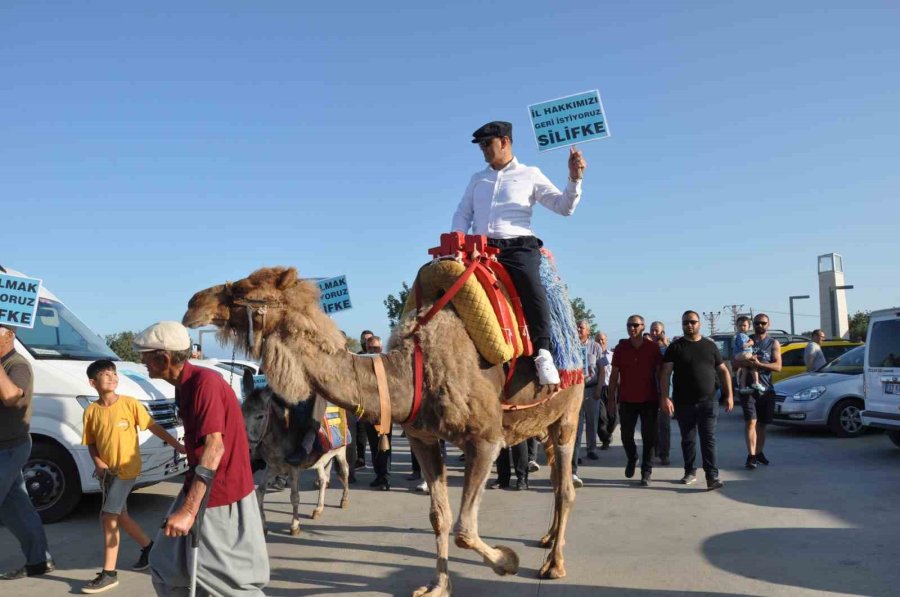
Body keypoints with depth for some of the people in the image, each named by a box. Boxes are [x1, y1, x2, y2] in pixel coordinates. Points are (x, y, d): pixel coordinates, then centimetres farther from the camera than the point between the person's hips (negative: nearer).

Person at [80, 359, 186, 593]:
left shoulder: (130, 403, -10)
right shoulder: (91, 411, -1)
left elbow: (154, 427, -6)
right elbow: (91, 443, 7)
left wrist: (177, 446, -10)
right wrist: (98, 463, -10)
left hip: (127, 469, -5)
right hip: (107, 471, 5)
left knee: (108, 517, -10)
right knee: (120, 516, 17)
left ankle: (109, 573, 1)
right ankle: (148, 546, 40)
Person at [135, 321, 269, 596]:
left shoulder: (204, 382, -22)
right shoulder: (184, 385, 8)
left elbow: (214, 447, -30)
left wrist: (188, 510, -33)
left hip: (220, 495, -9)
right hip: (200, 488, 9)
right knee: (166, 564, 15)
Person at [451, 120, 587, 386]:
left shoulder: (530, 175, 15)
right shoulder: (477, 180, 26)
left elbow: (564, 207, 10)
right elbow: (462, 214, 20)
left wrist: (575, 179, -6)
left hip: (517, 245, -4)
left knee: (532, 283, -34)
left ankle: (542, 353, -31)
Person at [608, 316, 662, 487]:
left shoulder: (653, 347, -1)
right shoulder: (621, 348, 2)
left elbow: (660, 373, 4)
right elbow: (614, 375, 5)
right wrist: (612, 398, 2)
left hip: (649, 400, -1)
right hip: (627, 400, 1)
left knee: (649, 437, 2)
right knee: (626, 435, 7)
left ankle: (646, 472, 11)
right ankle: (632, 459, 35)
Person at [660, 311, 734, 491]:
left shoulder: (710, 346, 9)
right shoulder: (675, 347, 1)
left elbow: (723, 371, 13)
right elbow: (665, 373, -5)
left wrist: (729, 395, 5)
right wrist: (665, 397, -16)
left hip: (708, 402, 0)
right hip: (683, 403, 0)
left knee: (708, 439, -4)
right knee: (688, 439, 10)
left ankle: (712, 476, -5)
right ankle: (690, 471, 24)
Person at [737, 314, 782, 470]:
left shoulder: (774, 343, 8)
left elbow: (778, 366, -4)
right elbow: (734, 363, 4)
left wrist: (758, 364, -18)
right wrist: (746, 362, -17)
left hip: (766, 389, 2)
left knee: (762, 423, 10)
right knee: (751, 422, -11)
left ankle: (759, 453, 23)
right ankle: (751, 456, -14)